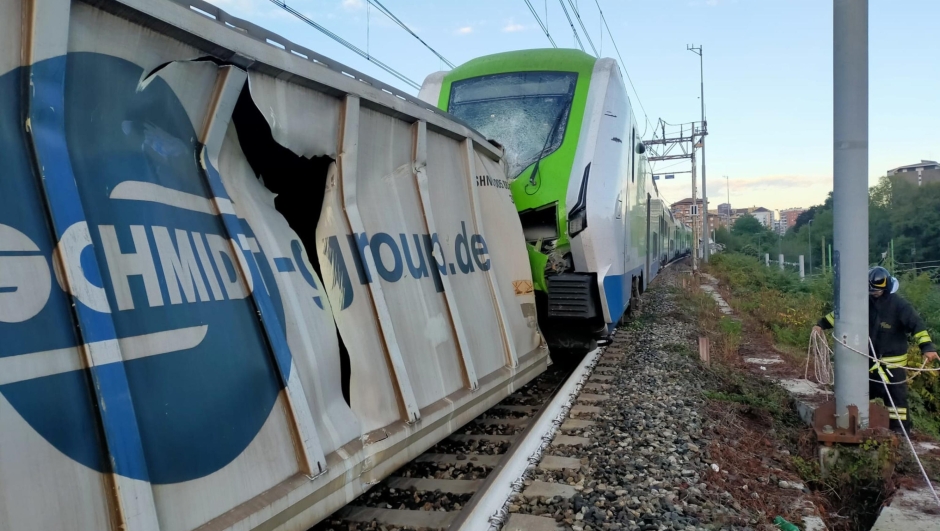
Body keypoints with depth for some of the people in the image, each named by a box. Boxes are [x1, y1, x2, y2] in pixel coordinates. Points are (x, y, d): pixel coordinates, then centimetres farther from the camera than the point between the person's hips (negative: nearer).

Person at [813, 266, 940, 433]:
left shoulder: (899, 304, -16)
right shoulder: (864, 301, -1)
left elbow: (916, 324, -24)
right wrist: (822, 324, -3)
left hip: (893, 360, -6)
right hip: (870, 358, 6)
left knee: (895, 396, -2)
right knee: (867, 392, 17)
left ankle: (899, 430, 6)